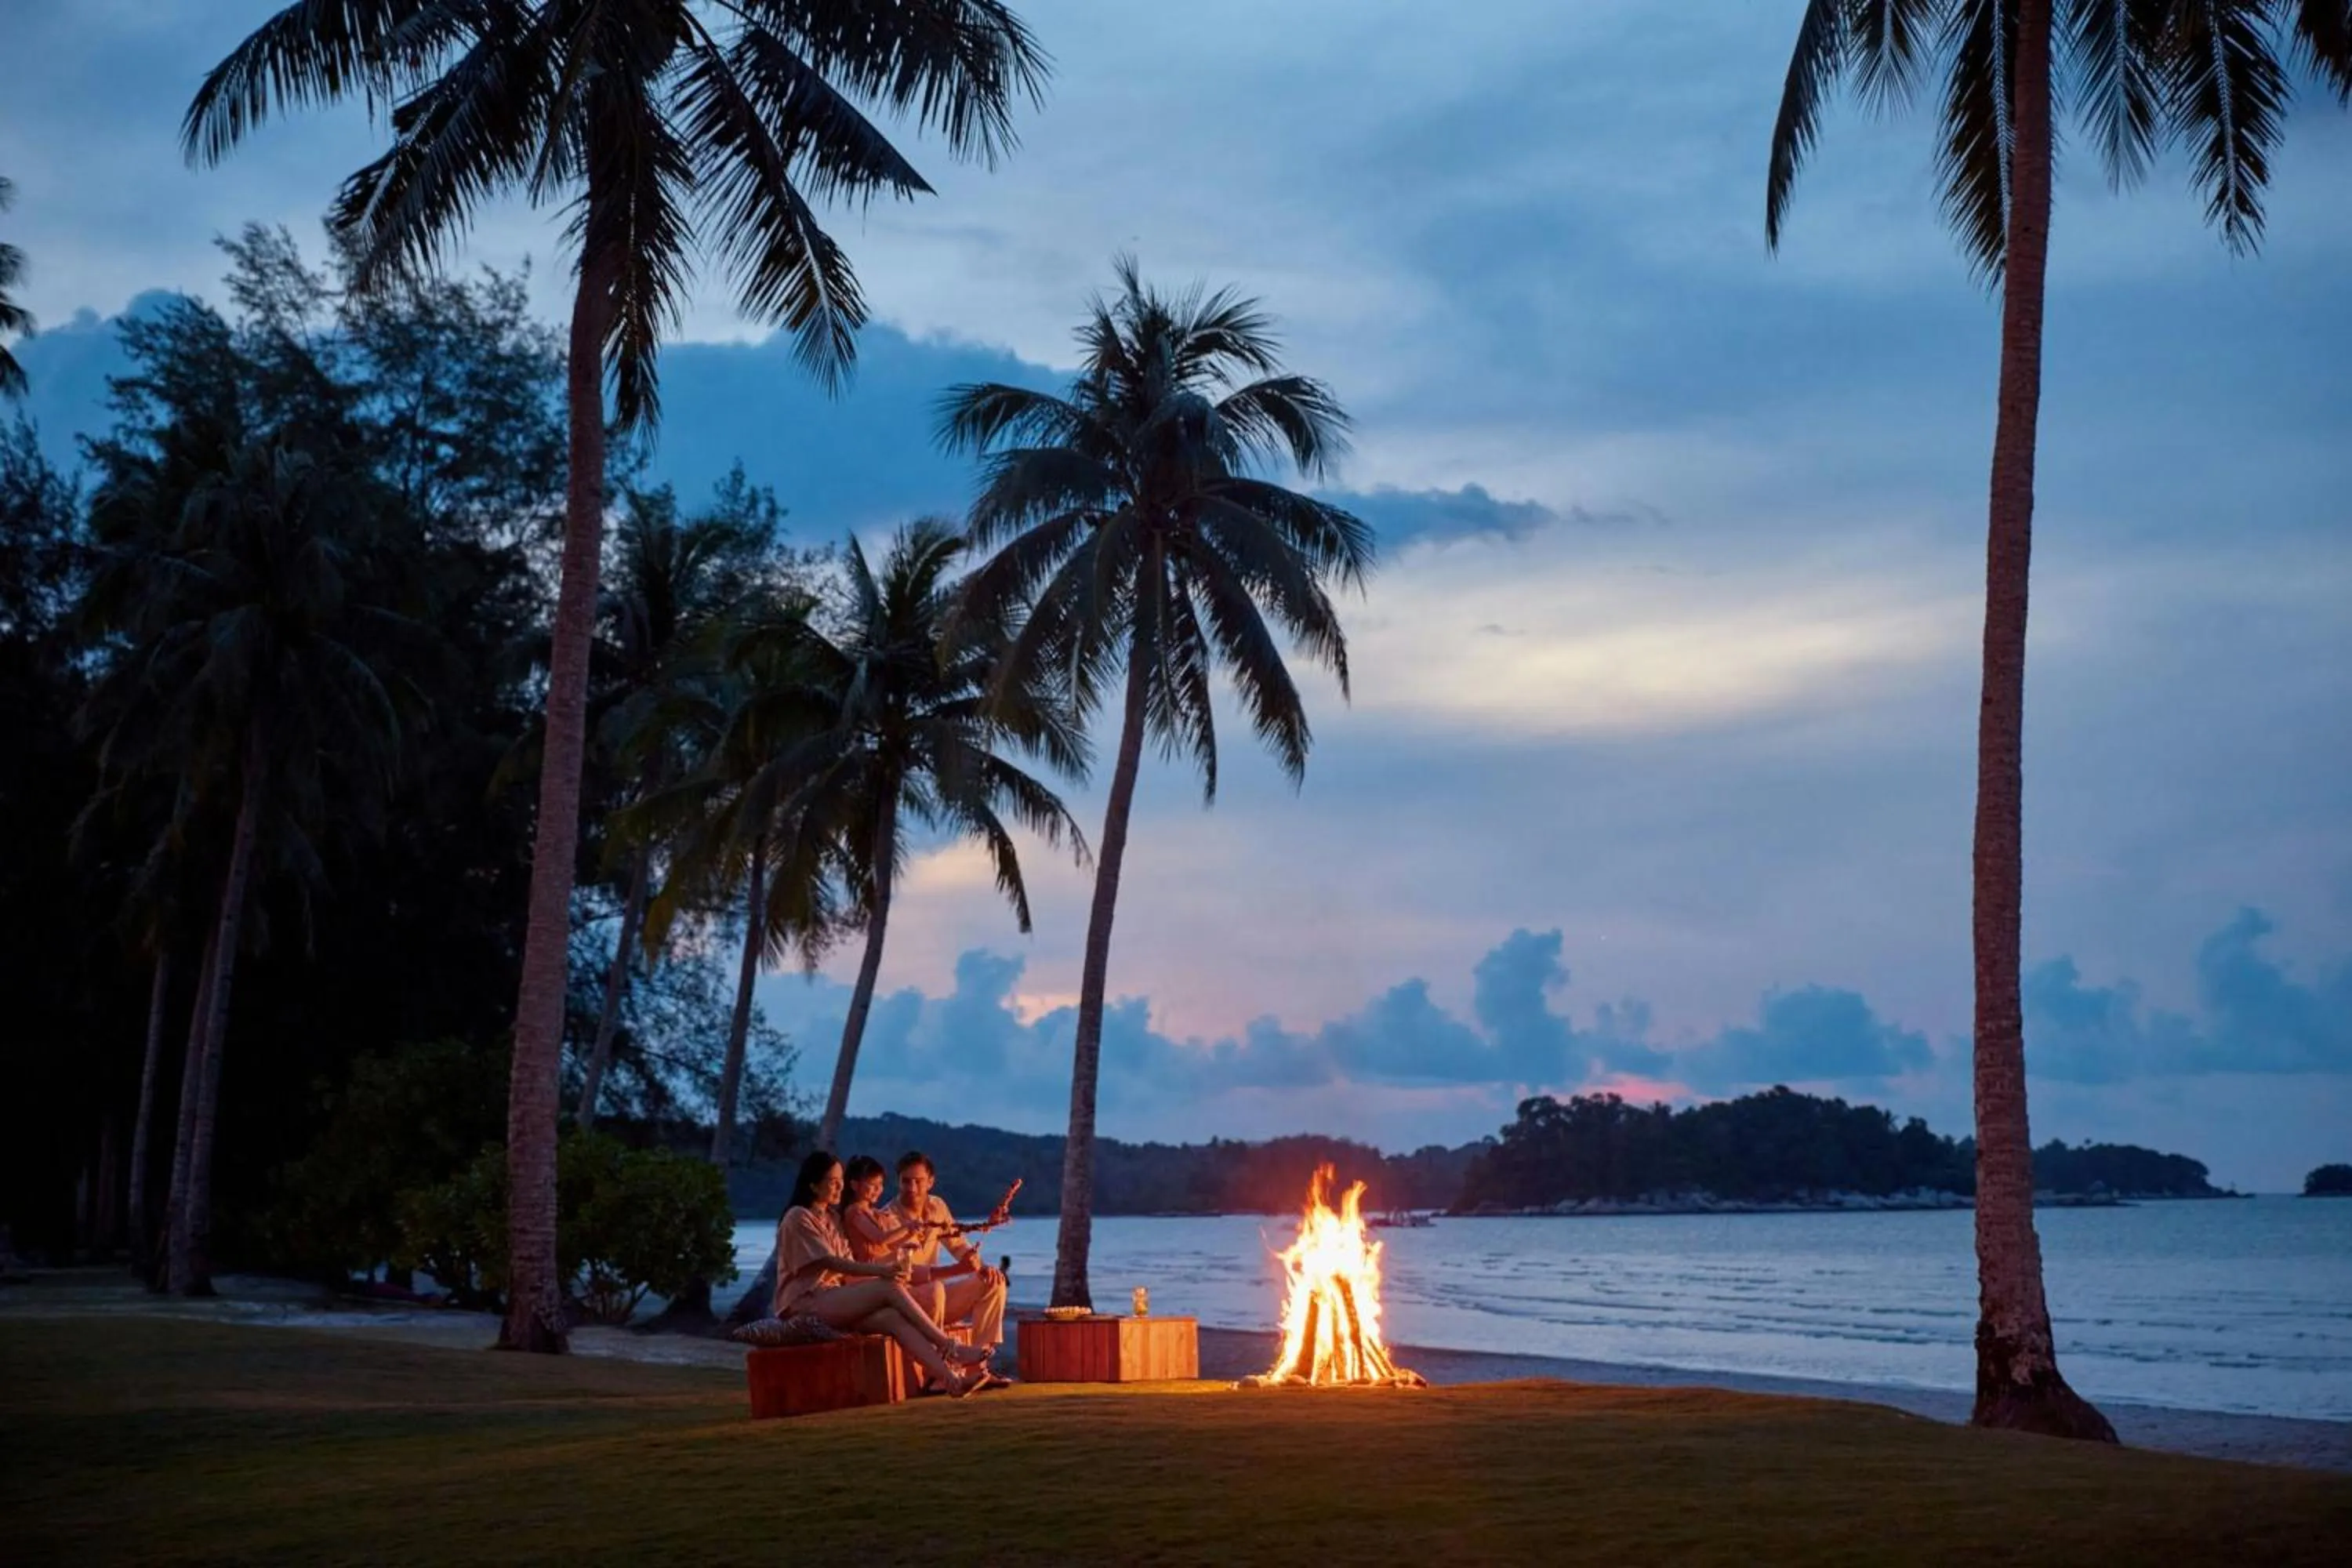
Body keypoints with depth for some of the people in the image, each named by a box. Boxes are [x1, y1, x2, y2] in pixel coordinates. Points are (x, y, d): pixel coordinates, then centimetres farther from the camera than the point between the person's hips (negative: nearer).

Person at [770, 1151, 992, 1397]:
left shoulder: (831, 1219, 22)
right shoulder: (798, 1218, -5)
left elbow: (848, 1269, 11)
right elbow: (830, 1263, -16)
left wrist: (892, 1259, -4)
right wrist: (881, 1271, -26)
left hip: (832, 1300, 7)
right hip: (804, 1304, -7)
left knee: (894, 1318, -24)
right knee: (890, 1288, -24)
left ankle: (950, 1378, -40)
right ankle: (950, 1349, -25)